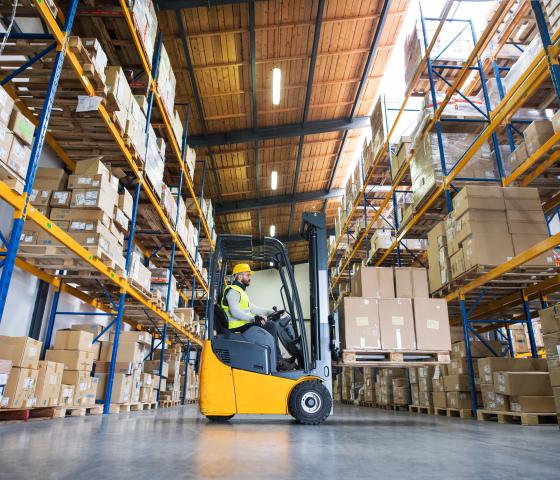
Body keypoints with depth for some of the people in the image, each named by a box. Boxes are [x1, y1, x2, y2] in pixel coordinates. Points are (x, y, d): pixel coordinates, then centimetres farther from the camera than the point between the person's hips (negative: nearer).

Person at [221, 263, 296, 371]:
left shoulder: (240, 291, 24)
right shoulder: (232, 291, -9)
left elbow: (252, 308, 19)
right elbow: (234, 312, -24)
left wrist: (271, 311, 11)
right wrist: (253, 318, -34)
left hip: (244, 324, 10)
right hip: (239, 327, -10)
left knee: (272, 325, 5)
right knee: (271, 326, -19)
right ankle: (278, 362, -14)